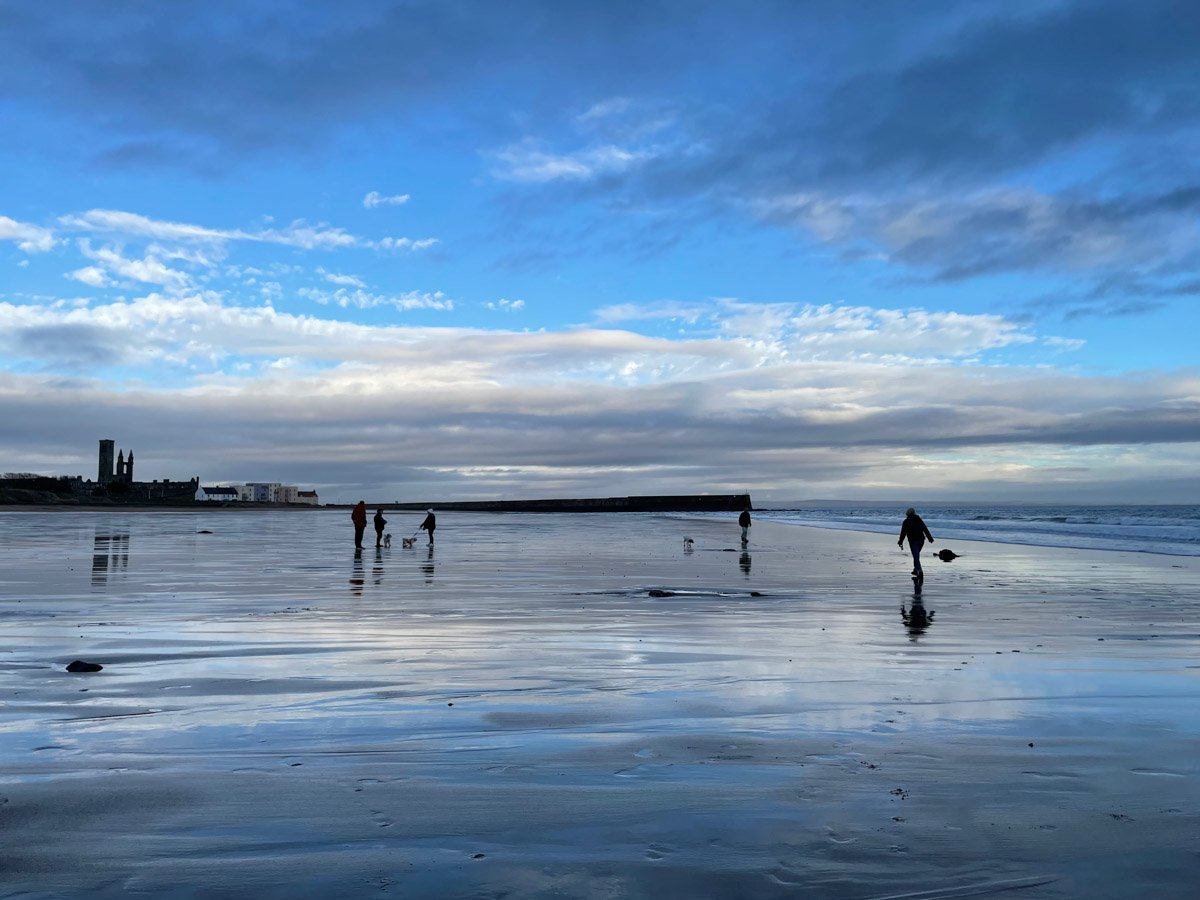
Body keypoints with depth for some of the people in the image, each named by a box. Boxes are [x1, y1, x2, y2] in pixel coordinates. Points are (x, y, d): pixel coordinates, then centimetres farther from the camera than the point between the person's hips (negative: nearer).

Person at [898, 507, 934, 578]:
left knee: (916, 557, -8)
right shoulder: (919, 520, 9)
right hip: (921, 540, 5)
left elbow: (903, 533, -2)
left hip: (913, 541, -5)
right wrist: (930, 538, 7)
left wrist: (900, 542, 4)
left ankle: (920, 572, -19)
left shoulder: (906, 522, -1)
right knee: (916, 555, 22)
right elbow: (925, 529, 6)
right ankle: (916, 569, 26)